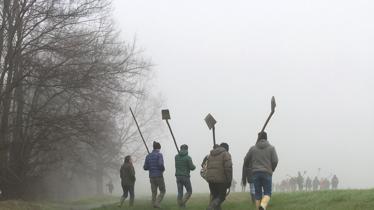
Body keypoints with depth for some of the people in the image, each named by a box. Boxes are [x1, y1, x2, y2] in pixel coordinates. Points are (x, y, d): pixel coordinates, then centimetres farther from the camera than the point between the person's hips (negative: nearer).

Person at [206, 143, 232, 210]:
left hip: (210, 179, 6)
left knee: (214, 197, 16)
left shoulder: (211, 154, 16)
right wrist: (229, 181, -10)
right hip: (221, 180, -6)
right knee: (221, 197, 4)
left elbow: (208, 167, 15)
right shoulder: (226, 154, -4)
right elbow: (228, 168, -15)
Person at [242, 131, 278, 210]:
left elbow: (246, 161, 11)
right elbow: (275, 161, -4)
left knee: (258, 194, 9)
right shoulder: (271, 148, 5)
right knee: (267, 194, 1)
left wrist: (244, 174, 27)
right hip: (267, 173, -1)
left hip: (256, 173, 1)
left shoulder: (253, 148, 7)